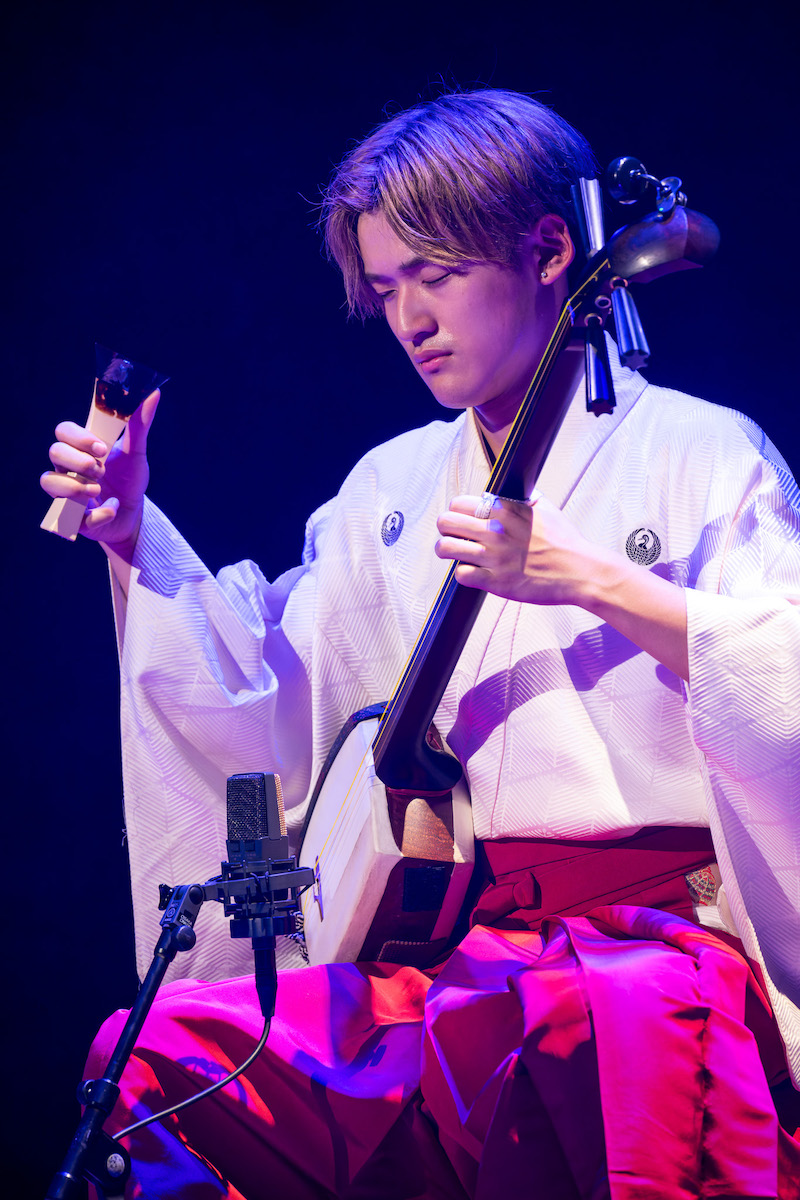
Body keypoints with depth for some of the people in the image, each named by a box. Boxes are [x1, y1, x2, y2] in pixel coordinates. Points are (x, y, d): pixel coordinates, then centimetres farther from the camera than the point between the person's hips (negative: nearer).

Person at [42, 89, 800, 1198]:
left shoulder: (699, 453, 1)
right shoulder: (392, 486, 19)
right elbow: (265, 702, 18)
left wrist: (595, 582, -19)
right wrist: (132, 538, 9)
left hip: (655, 944, -5)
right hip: (441, 945, 5)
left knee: (503, 1034, -39)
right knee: (160, 1055, -16)